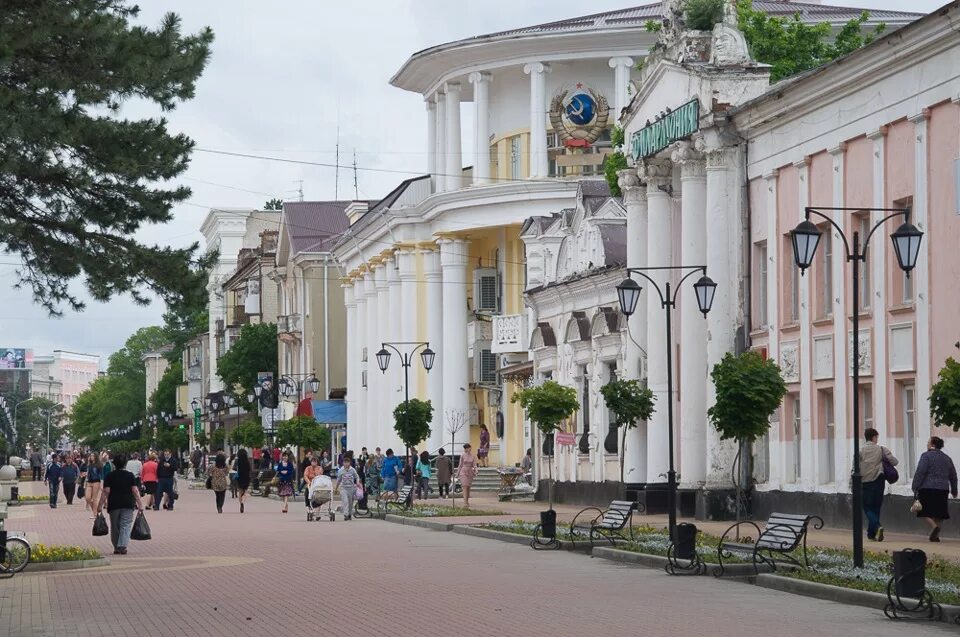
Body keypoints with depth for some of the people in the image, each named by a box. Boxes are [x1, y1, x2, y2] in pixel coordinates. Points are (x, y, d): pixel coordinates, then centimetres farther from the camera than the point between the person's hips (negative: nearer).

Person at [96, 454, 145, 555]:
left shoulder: (109, 476, 0)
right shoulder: (130, 475, 1)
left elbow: (106, 492, -6)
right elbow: (135, 491, -3)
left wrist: (100, 505, -3)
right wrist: (140, 504, 1)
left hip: (113, 505, 1)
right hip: (127, 504, -1)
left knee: (115, 527, 11)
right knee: (126, 525, -2)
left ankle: (116, 547, 15)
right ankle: (122, 546, -18)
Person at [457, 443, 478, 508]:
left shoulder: (473, 456, 2)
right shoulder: (462, 455, 1)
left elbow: (474, 465, -5)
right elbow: (460, 465, 7)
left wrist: (475, 469, -27)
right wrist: (457, 474, 9)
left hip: (470, 473, 2)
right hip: (463, 472, -2)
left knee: (468, 488, 9)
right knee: (465, 487, -13)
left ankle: (467, 502, 21)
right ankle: (465, 502, -21)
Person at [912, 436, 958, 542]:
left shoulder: (926, 456, -4)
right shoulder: (947, 458, 15)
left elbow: (920, 473, -12)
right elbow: (953, 476, 22)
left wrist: (915, 488, -9)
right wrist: (954, 490, 32)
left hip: (927, 488, -5)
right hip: (943, 489, 6)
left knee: (925, 511, -2)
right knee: (939, 514, 10)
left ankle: (934, 526, -26)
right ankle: (936, 535, 7)